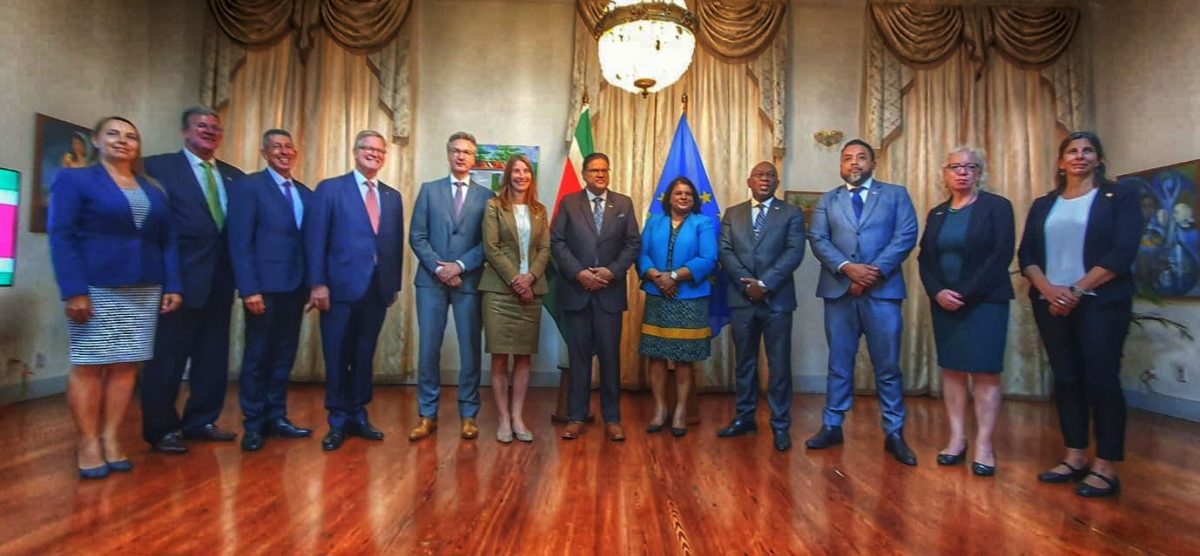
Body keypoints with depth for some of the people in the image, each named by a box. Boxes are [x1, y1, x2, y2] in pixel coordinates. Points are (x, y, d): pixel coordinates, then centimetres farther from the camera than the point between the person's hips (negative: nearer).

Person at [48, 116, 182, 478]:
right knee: (88, 364, -1)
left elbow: (167, 242, 13)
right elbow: (61, 237, -6)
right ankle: (88, 444, 6)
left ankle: (111, 439, 11)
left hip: (144, 290, 4)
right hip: (96, 288, -4)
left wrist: (172, 286, 1)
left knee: (126, 365, 3)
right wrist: (73, 291, -16)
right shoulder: (73, 180, 3)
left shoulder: (154, 192, 16)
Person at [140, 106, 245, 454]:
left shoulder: (233, 176, 15)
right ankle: (161, 429, 15)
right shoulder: (159, 167, -1)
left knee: (213, 355, 11)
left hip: (220, 277, 6)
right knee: (168, 356, 2)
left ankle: (201, 422, 24)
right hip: (180, 276, -5)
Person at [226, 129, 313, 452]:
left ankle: (276, 417, 22)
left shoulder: (305, 193, 14)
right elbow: (240, 242, -10)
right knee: (258, 356, 4)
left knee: (284, 355, 11)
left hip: (295, 286, 5)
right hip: (265, 286, -5)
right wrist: (250, 289, -17)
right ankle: (253, 424, 16)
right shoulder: (248, 186, -3)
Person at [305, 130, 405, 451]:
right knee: (337, 356, 4)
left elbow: (397, 244, 12)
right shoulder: (330, 189, 2)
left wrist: (395, 284, 7)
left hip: (378, 289, 4)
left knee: (365, 356, 11)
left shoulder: (393, 197, 14)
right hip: (341, 286, -3)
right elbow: (315, 239, -4)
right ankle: (337, 421, 17)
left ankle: (358, 416, 23)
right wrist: (317, 283, -12)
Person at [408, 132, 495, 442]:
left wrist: (459, 266, -12)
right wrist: (438, 268, -9)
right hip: (431, 279, 1)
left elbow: (487, 243, -1)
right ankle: (427, 415, 13)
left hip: (469, 280, -1)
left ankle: (468, 415, 14)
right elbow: (417, 236, 3)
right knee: (429, 347, 3)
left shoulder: (486, 196, 6)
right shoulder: (429, 190, 10)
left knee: (470, 349, 3)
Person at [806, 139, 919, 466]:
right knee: (839, 363, 9)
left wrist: (875, 271, -14)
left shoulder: (896, 194, 10)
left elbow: (906, 236, -2)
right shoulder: (827, 201, 14)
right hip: (839, 290, 2)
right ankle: (832, 426, 18)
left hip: (883, 290, -1)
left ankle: (894, 433, 14)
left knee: (887, 366, 3)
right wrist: (847, 267, -15)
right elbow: (818, 240, 1)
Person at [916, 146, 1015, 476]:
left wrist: (966, 293, -16)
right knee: (951, 369, 5)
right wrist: (938, 292, -9)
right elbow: (925, 259, 8)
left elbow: (1002, 255, -10)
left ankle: (984, 445, 2)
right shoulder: (936, 214, 13)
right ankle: (957, 439, 11)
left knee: (985, 372, -4)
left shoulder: (997, 207, 0)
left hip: (984, 301, -4)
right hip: (944, 303, 4)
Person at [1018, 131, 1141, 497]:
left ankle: (1105, 468, 3)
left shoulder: (1119, 196, 4)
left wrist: (1077, 291, -14)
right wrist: (1048, 289, -11)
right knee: (1065, 379, 6)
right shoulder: (1043, 205, 14)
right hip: (1050, 303, 4)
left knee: (1101, 380, -4)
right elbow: (1026, 254, 7)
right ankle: (1075, 457, 14)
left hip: (1101, 303, -4)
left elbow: (1122, 252, -8)